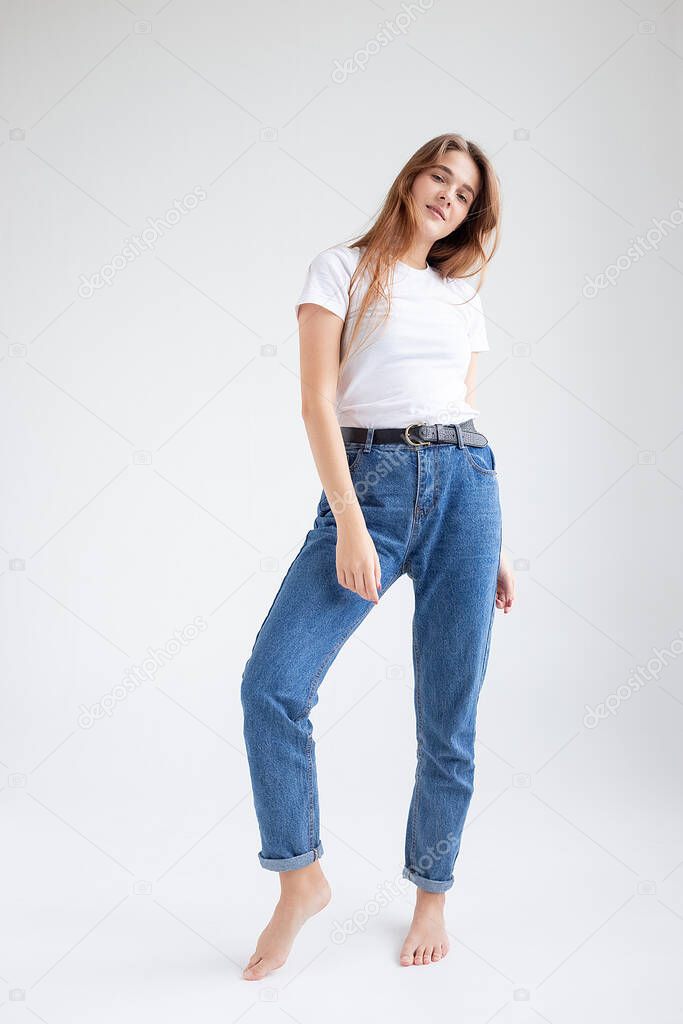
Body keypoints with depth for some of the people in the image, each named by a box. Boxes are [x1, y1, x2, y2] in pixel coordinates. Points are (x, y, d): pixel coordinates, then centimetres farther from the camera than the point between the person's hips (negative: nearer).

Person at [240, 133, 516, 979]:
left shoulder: (463, 298, 18)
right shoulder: (341, 269, 6)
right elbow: (318, 403, -4)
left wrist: (496, 544, 15)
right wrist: (348, 524, -15)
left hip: (461, 488, 3)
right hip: (367, 484, -3)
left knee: (449, 719, 3)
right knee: (272, 682, -16)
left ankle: (431, 895, 23)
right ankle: (301, 877, 5)